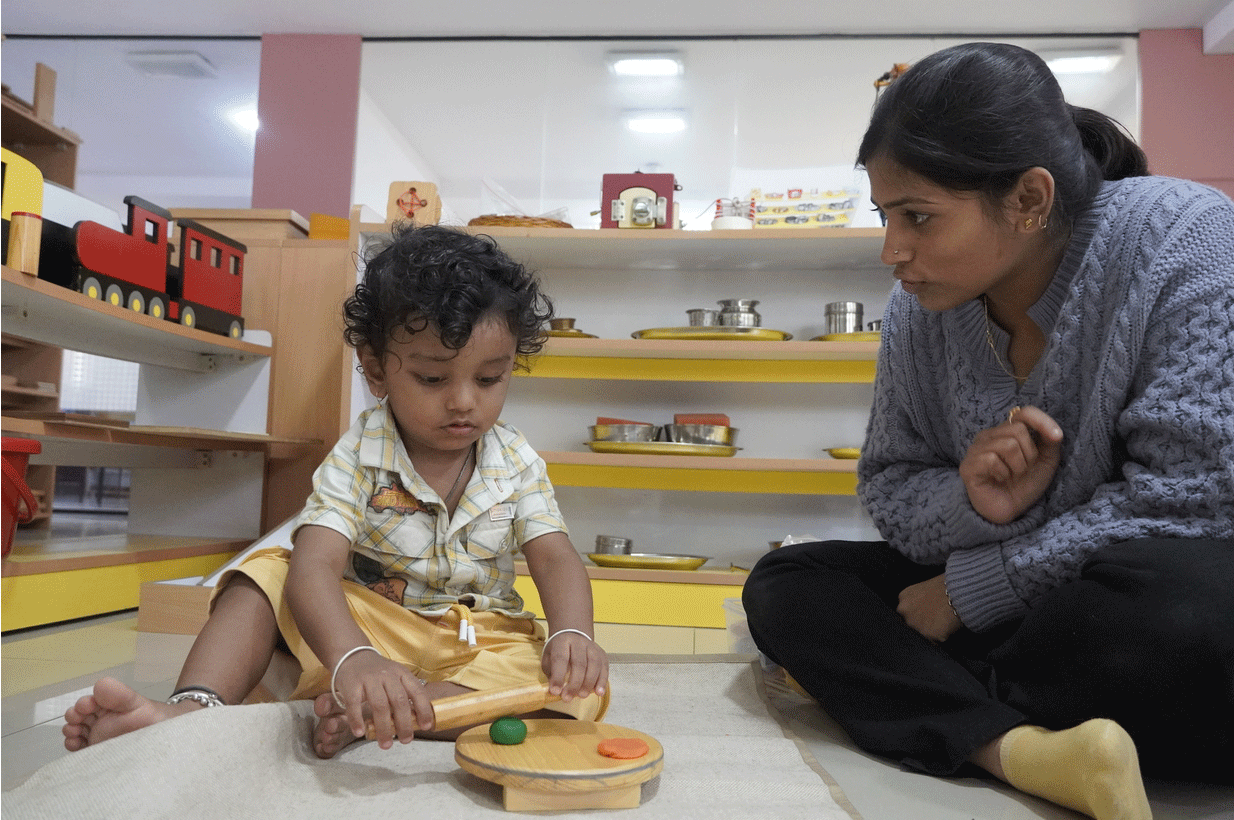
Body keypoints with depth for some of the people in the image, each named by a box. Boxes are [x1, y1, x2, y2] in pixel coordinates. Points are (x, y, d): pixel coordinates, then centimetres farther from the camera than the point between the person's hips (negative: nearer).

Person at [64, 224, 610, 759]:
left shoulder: (516, 462, -5)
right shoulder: (359, 455, -13)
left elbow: (556, 559, -11)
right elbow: (315, 566, -28)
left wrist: (572, 635, -35)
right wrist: (353, 659, -49)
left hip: (481, 641, 1)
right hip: (367, 625, 0)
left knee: (582, 686, -28)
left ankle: (367, 716, -34)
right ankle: (194, 706, -31)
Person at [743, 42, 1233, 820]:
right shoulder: (919, 310, -6)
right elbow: (890, 493, 1)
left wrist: (972, 589, -18)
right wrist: (972, 507, -23)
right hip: (1018, 604, 5)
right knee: (784, 584, -8)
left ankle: (914, 693, -12)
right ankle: (1025, 748, -27)